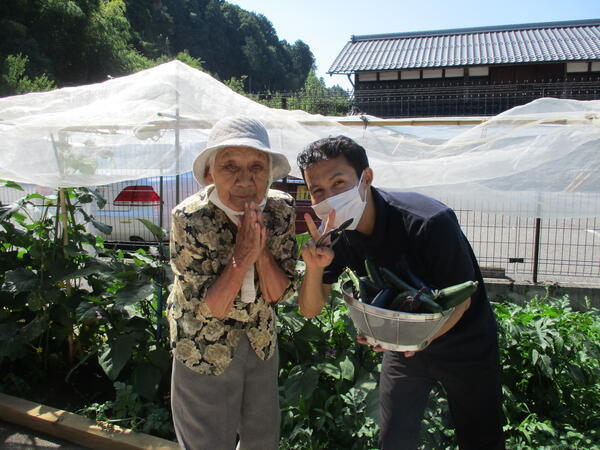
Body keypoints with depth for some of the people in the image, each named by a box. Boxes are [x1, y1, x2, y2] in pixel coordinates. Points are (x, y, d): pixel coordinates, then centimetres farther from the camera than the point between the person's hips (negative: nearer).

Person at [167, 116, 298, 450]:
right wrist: (241, 256, -34)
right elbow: (206, 309, -23)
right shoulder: (190, 219, -27)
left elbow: (278, 293, -11)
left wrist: (261, 251, -28)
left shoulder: (281, 209, -16)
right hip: (204, 346, -3)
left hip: (261, 339, 4)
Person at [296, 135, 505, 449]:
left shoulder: (430, 222, -32)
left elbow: (460, 299, -21)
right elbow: (310, 310, -12)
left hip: (462, 339, -3)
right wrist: (315, 268, -34)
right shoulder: (334, 231, -17)